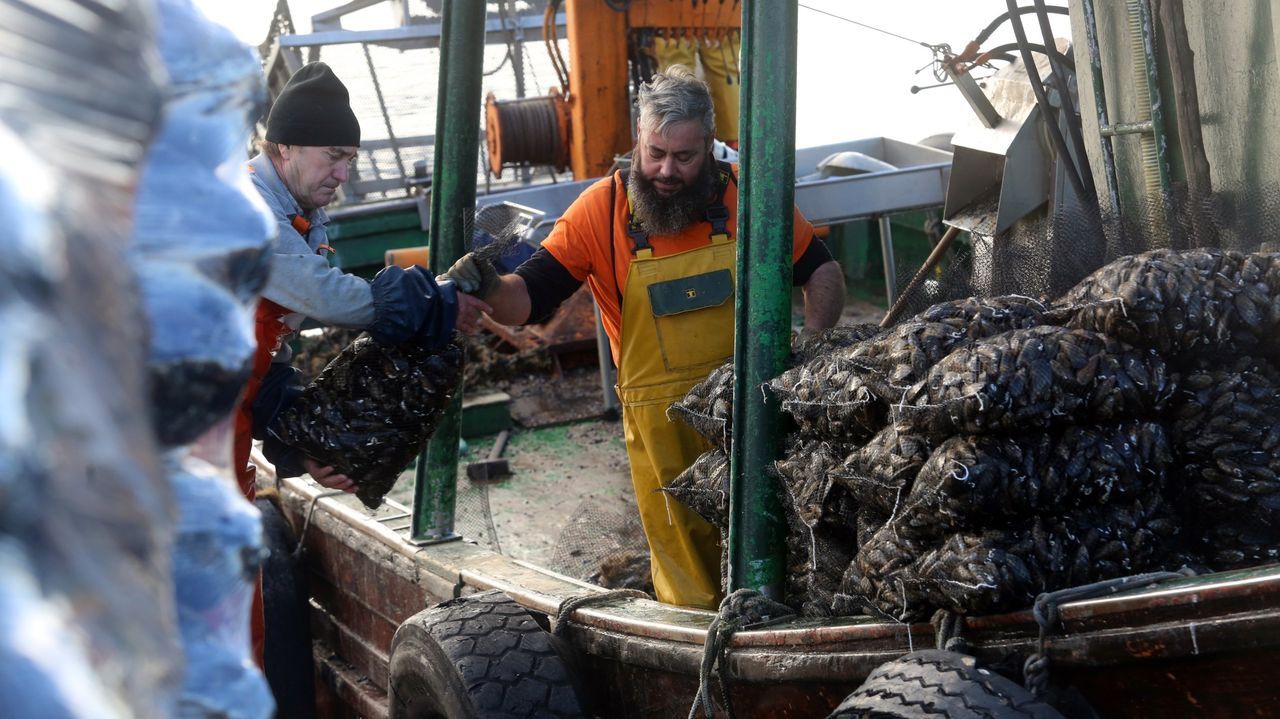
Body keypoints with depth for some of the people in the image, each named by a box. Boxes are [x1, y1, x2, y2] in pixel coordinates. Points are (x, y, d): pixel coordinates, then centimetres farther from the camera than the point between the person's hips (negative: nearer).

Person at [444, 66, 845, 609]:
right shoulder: (602, 209, -4)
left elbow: (822, 272, 7)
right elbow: (527, 299, -6)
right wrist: (489, 288, -29)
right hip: (660, 425, 0)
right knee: (685, 572, 8)